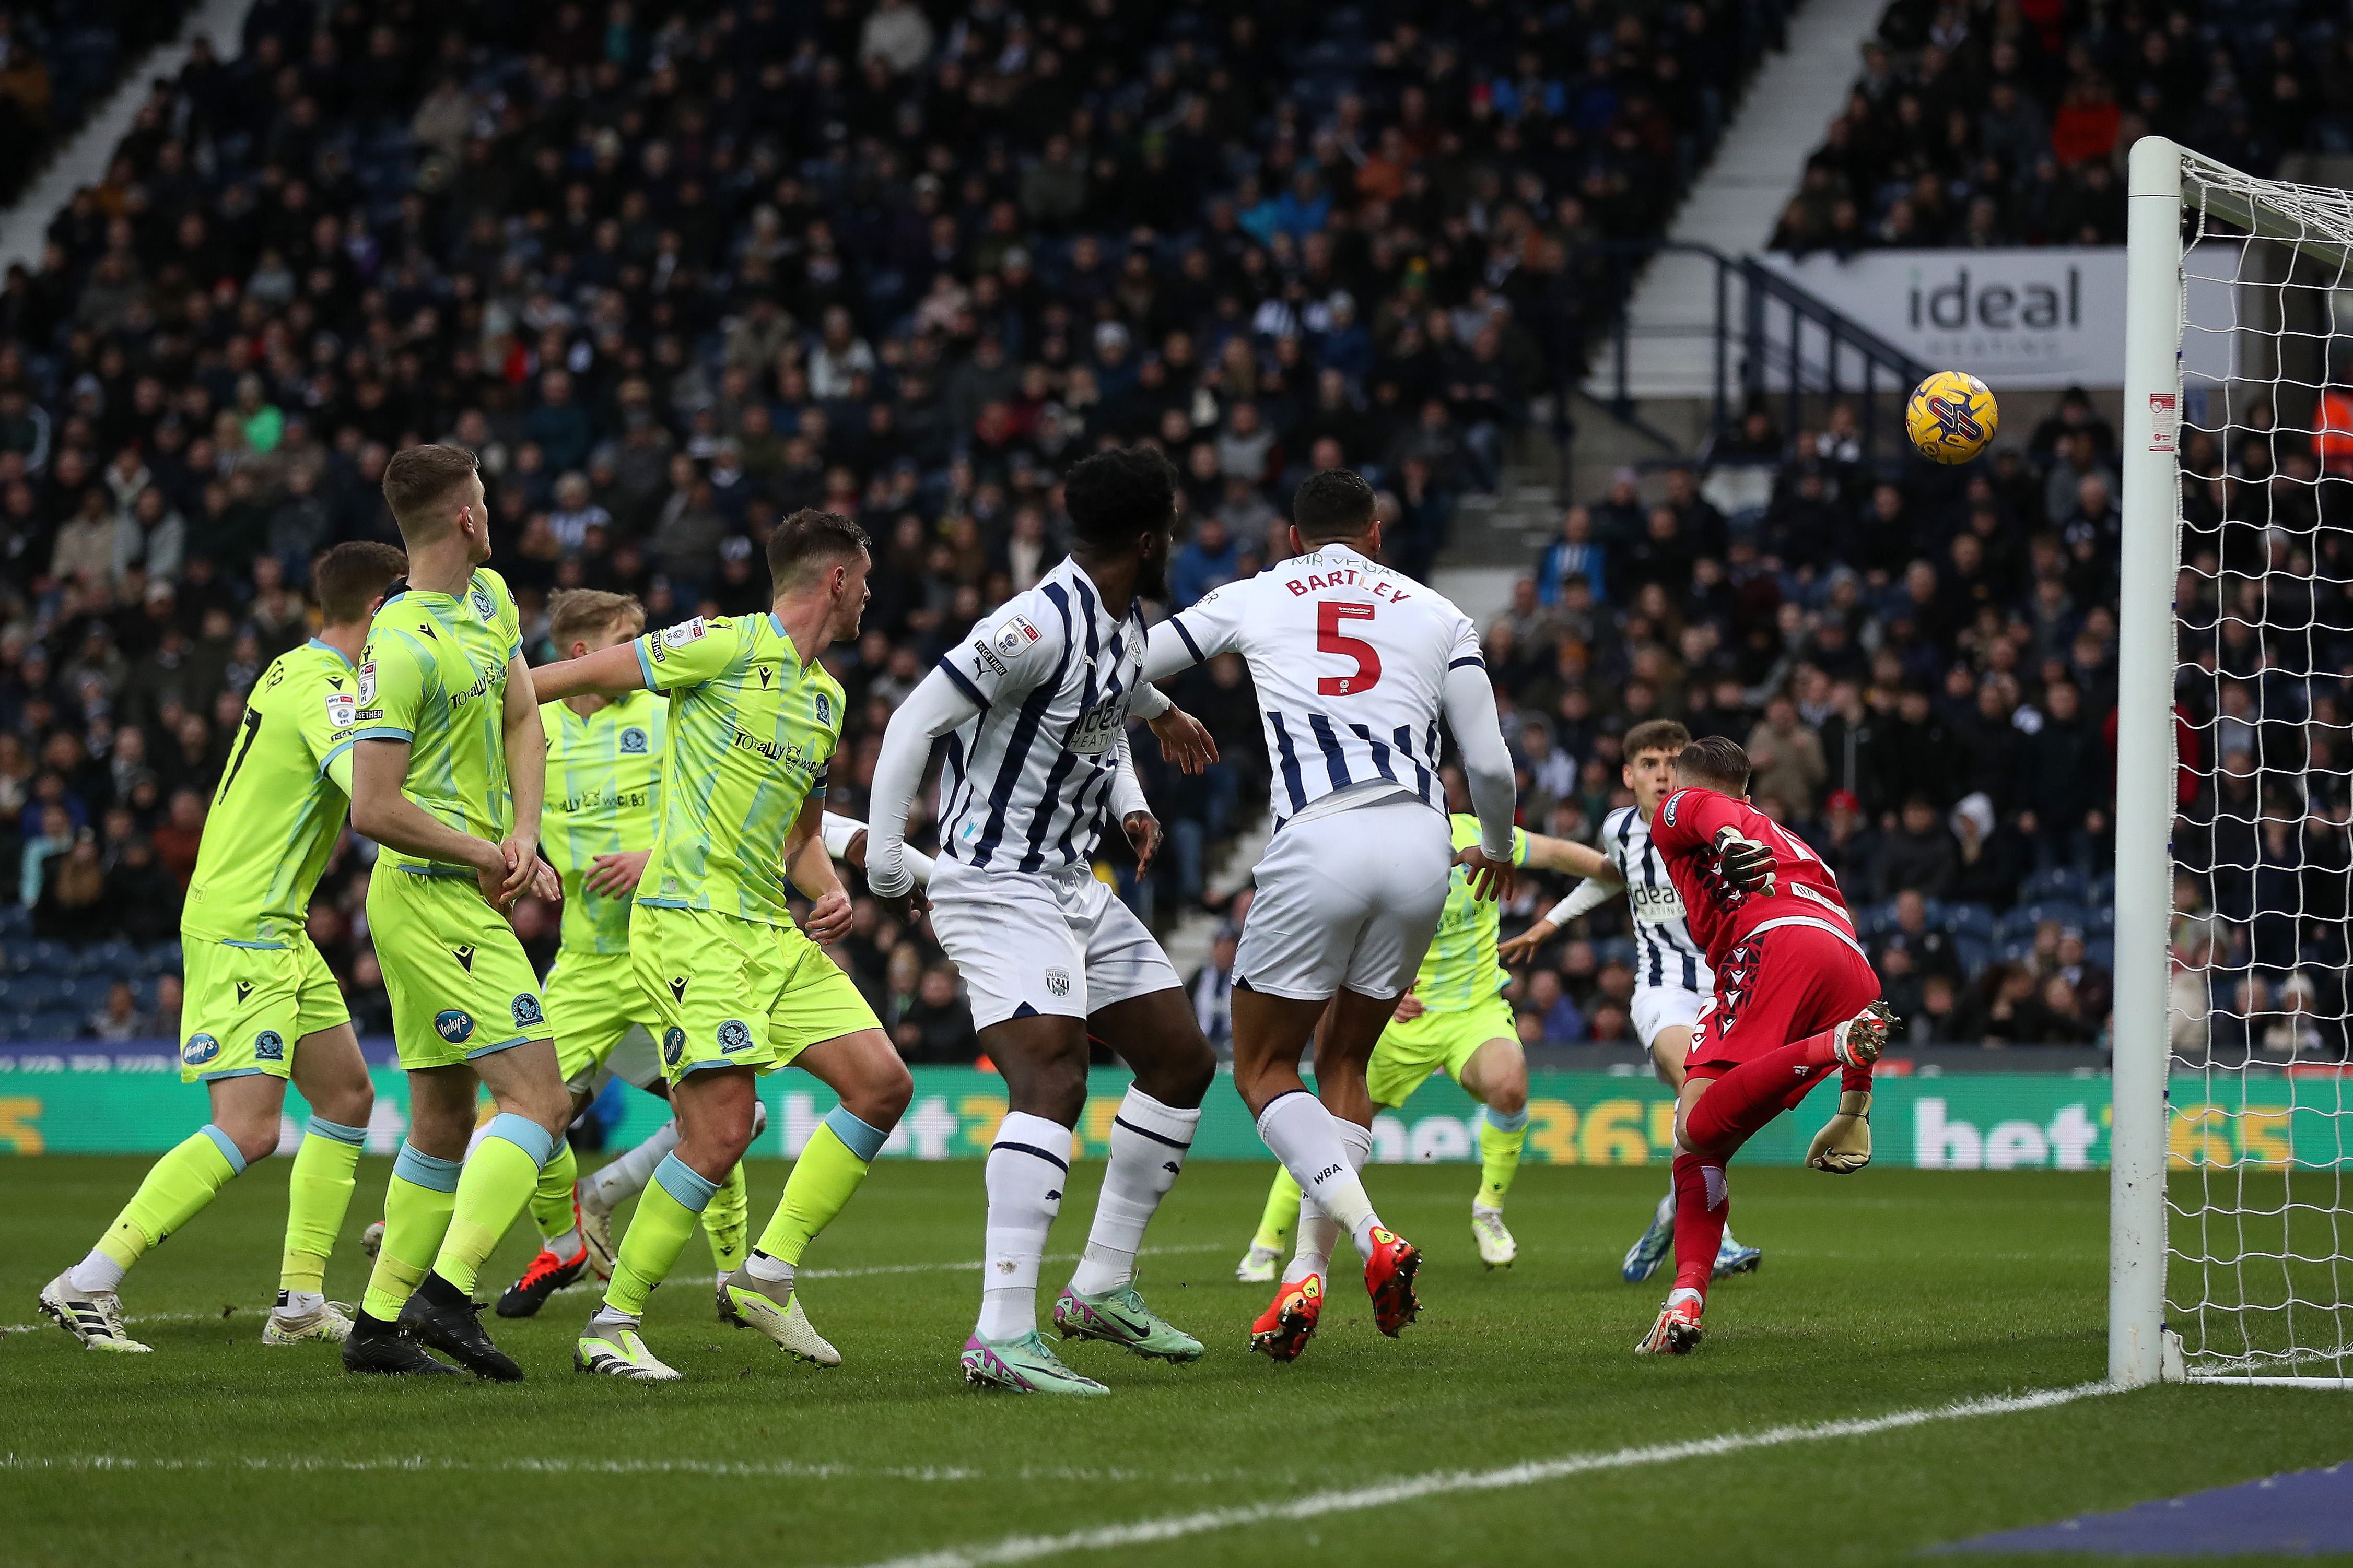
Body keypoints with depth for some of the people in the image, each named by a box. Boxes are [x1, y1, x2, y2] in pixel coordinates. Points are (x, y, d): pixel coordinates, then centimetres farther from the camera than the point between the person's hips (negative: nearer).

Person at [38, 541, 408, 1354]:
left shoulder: (296, 671, 11)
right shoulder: (324, 690, -18)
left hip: (278, 931, 10)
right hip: (241, 931, -10)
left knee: (347, 1097, 13)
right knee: (249, 1128, -17)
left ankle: (300, 1300, 15)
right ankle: (88, 1284, -15)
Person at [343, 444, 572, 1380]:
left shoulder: (492, 600, 10)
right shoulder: (402, 645, -19)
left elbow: (523, 719, 13)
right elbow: (372, 810, -21)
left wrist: (523, 834, -3)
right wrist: (486, 856, -13)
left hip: (454, 903, 10)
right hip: (442, 905, -10)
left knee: (443, 1123, 12)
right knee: (537, 1101, -16)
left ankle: (380, 1324, 15)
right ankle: (447, 1293, -24)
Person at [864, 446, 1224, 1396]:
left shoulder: (1126, 617, 8)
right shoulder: (1041, 626, -22)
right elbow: (917, 718, -21)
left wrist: (1128, 801, 15)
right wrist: (884, 852, -22)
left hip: (1072, 884, 10)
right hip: (996, 889, -10)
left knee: (1182, 1062, 14)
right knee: (1054, 1079, -26)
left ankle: (1103, 1289, 21)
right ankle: (1003, 1335, -32)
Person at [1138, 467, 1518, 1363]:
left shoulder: (1251, 600, 16)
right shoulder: (1437, 615, 19)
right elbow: (1491, 766, 15)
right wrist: (1498, 851, 37)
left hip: (1320, 845, -3)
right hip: (1421, 848, 3)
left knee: (1264, 1069, 8)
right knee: (1344, 1063, 19)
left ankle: (1371, 1234, -16)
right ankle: (1306, 1272, 7)